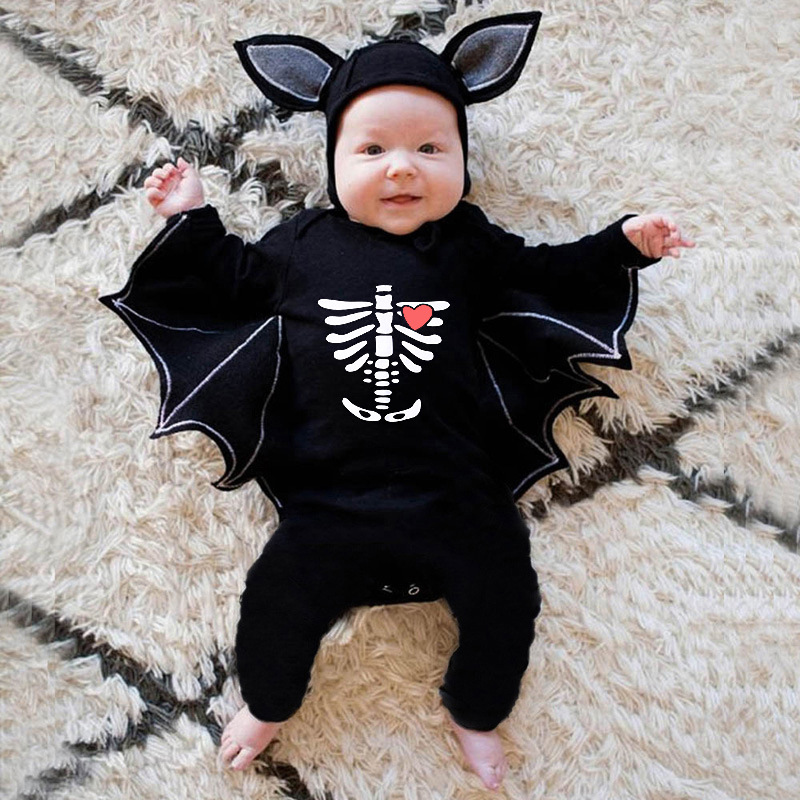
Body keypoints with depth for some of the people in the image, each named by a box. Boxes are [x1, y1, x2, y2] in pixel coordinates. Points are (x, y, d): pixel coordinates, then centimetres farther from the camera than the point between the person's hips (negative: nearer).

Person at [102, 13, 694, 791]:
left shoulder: (470, 247, 5)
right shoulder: (300, 243, 6)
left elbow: (551, 273, 15)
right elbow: (230, 281, 20)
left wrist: (623, 243, 5)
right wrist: (191, 222, 12)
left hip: (458, 501, 1)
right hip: (330, 502, 0)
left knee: (504, 604, 3)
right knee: (274, 608, -2)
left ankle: (475, 714, 36)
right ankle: (267, 704, 34)